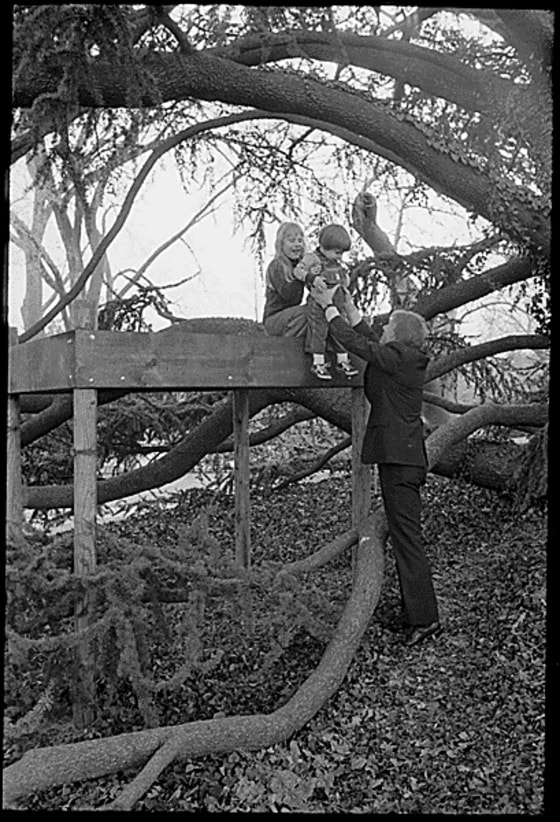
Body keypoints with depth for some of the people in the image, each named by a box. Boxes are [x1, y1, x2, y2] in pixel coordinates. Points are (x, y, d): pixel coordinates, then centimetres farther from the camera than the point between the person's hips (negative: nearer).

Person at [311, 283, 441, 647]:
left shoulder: (398, 357, -12)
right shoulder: (407, 358, 14)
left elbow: (357, 343, -7)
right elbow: (369, 338, 24)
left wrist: (329, 307, 5)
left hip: (399, 457, -10)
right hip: (406, 456, 10)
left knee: (407, 538, -7)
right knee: (406, 537, 15)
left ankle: (425, 618, -2)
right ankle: (417, 613, 24)